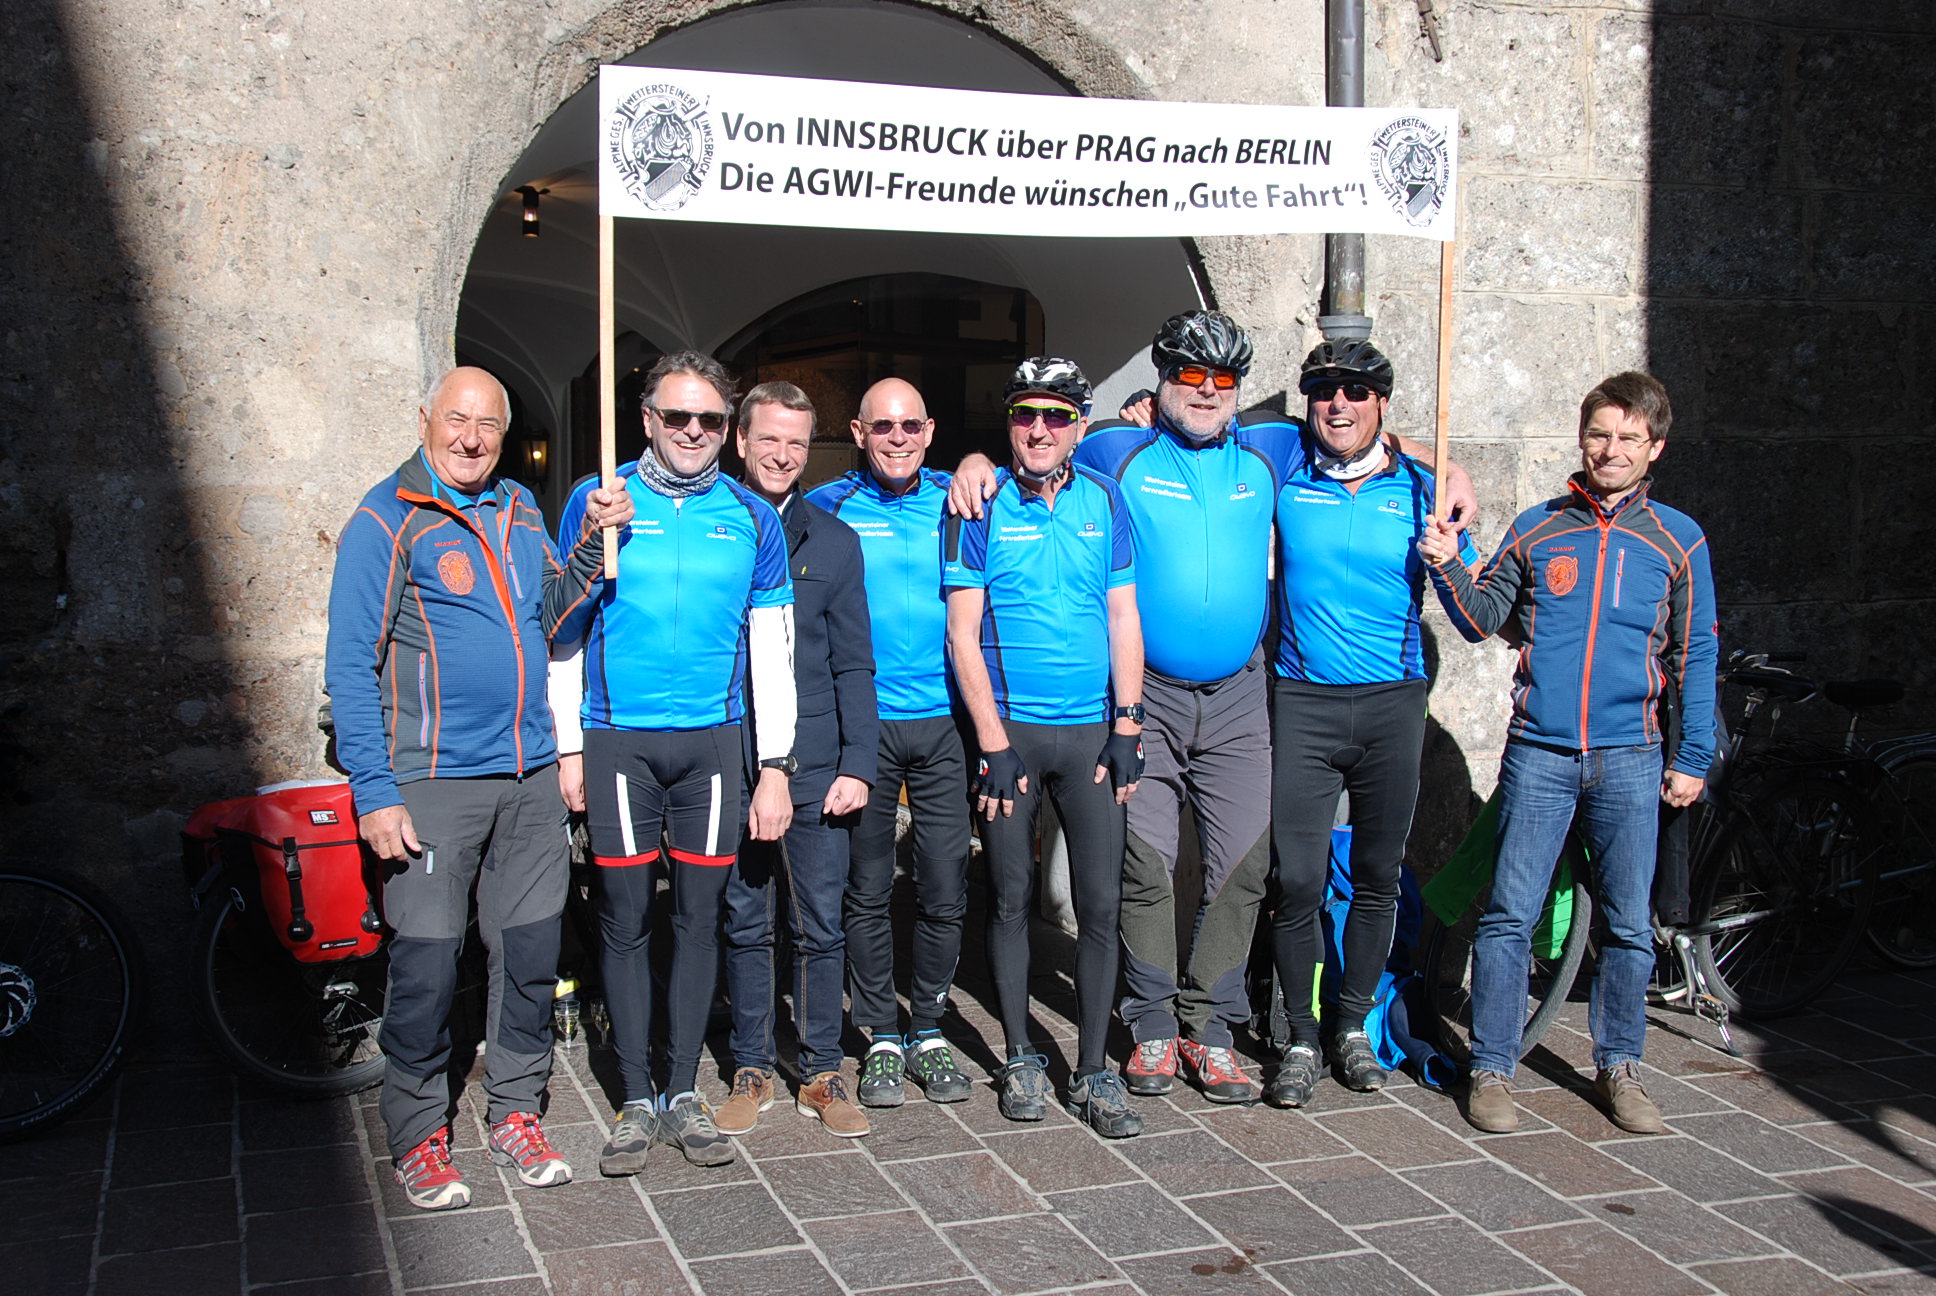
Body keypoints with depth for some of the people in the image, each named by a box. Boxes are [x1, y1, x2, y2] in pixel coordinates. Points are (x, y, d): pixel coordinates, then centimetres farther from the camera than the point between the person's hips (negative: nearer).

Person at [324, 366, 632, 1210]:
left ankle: (515, 1111, 26)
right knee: (425, 964, -2)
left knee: (530, 952, 11)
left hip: (528, 774, 6)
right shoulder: (386, 521, -5)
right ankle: (418, 1135, 14)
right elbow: (350, 666, -8)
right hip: (432, 784, -6)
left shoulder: (519, 509, 13)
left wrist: (593, 541, 2)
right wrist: (373, 791, -15)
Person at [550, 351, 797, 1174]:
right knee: (625, 921, 3)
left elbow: (772, 650, 7)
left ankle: (684, 1093, 18)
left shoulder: (752, 519, 5)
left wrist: (774, 767, 2)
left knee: (700, 916, 7)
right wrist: (567, 748, -2)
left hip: (714, 740, 2)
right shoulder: (599, 503, 1)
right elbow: (566, 631, 4)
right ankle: (637, 1100, 13)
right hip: (617, 741, -1)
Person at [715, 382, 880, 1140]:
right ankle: (751, 1071, 21)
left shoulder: (832, 542, 8)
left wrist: (858, 763, -2)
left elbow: (853, 664, 8)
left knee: (821, 926, 4)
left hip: (814, 766, 1)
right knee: (743, 924, 9)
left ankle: (822, 1075, 15)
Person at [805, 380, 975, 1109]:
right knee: (868, 890, 5)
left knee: (945, 891, 4)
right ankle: (881, 1040, 18)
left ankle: (927, 1029, 20)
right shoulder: (828, 509, 2)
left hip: (942, 723, 1)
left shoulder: (955, 504, 6)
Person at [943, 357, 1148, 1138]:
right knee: (1011, 898, 7)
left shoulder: (1103, 502, 6)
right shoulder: (981, 505, -2)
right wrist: (992, 742, -10)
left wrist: (1127, 725, -1)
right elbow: (962, 634, -4)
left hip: (1091, 730, 2)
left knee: (1100, 903, 1)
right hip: (1008, 729, -2)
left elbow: (1122, 618, 7)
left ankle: (1093, 1073, 11)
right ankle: (1021, 1059, 20)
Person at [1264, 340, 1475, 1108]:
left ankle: (1352, 1025, 27)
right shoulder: (1283, 470, 1)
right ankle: (1301, 1038, 11)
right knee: (1298, 880, -5)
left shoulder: (1418, 488, 2)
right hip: (1303, 702, -1)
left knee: (1378, 876, 10)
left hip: (1393, 703, 1)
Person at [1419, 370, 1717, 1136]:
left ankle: (1617, 1067, 23)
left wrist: (1693, 759, 6)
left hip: (1630, 758, 1)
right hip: (1538, 753, 0)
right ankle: (1491, 1070, 8)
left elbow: (1695, 657, 9)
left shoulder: (1677, 540, 6)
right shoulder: (1537, 528, 7)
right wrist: (1449, 569, -8)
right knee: (1509, 915, -1)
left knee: (1629, 925, 8)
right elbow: (1483, 620, 10)